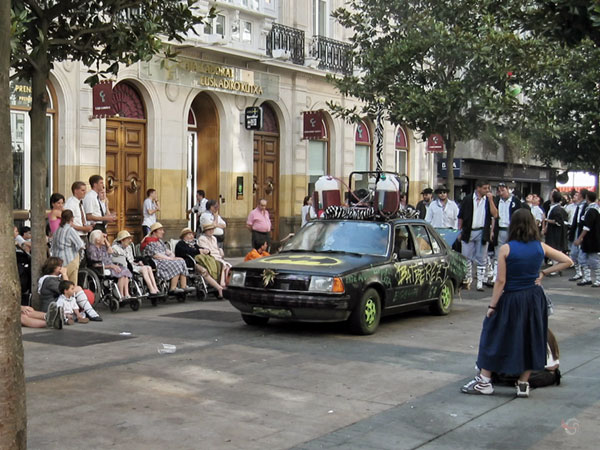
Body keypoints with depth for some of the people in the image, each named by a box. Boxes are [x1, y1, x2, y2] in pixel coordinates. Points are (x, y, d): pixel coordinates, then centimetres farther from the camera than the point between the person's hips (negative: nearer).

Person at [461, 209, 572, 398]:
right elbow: (567, 261, 4)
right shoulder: (541, 247, -2)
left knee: (496, 337, 8)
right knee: (530, 340, 13)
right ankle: (523, 384, 18)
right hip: (535, 299, 3)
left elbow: (501, 281, -12)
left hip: (512, 300, -3)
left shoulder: (506, 249, -12)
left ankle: (484, 381, 12)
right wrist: (544, 272, 7)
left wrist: (492, 305, -6)